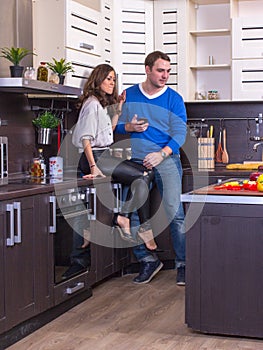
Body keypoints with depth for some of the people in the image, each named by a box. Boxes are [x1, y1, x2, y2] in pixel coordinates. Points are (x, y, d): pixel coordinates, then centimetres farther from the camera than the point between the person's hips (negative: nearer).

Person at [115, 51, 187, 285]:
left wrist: (161, 154, -19)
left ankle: (183, 264, 0)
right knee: (132, 214, -1)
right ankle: (148, 261, 15)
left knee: (174, 212, -12)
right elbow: (117, 126, 17)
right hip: (136, 160, 3)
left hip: (167, 158, -3)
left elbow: (179, 133, -4)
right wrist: (129, 127, -6)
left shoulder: (174, 99, 3)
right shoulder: (129, 95, 10)